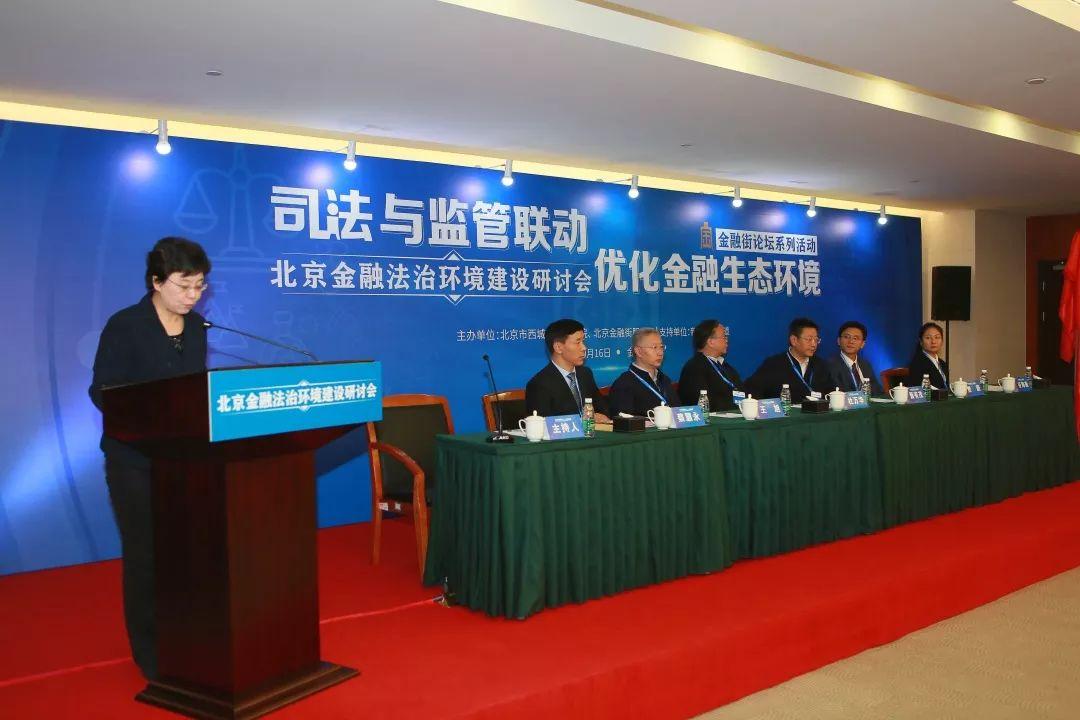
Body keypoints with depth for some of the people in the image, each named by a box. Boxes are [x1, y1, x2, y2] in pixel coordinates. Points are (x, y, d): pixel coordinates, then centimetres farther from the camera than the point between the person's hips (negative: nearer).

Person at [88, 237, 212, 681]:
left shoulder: (196, 326, 7)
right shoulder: (124, 327, -10)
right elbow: (102, 391, -11)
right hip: (136, 459, -4)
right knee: (145, 554, 4)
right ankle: (150, 653, 17)